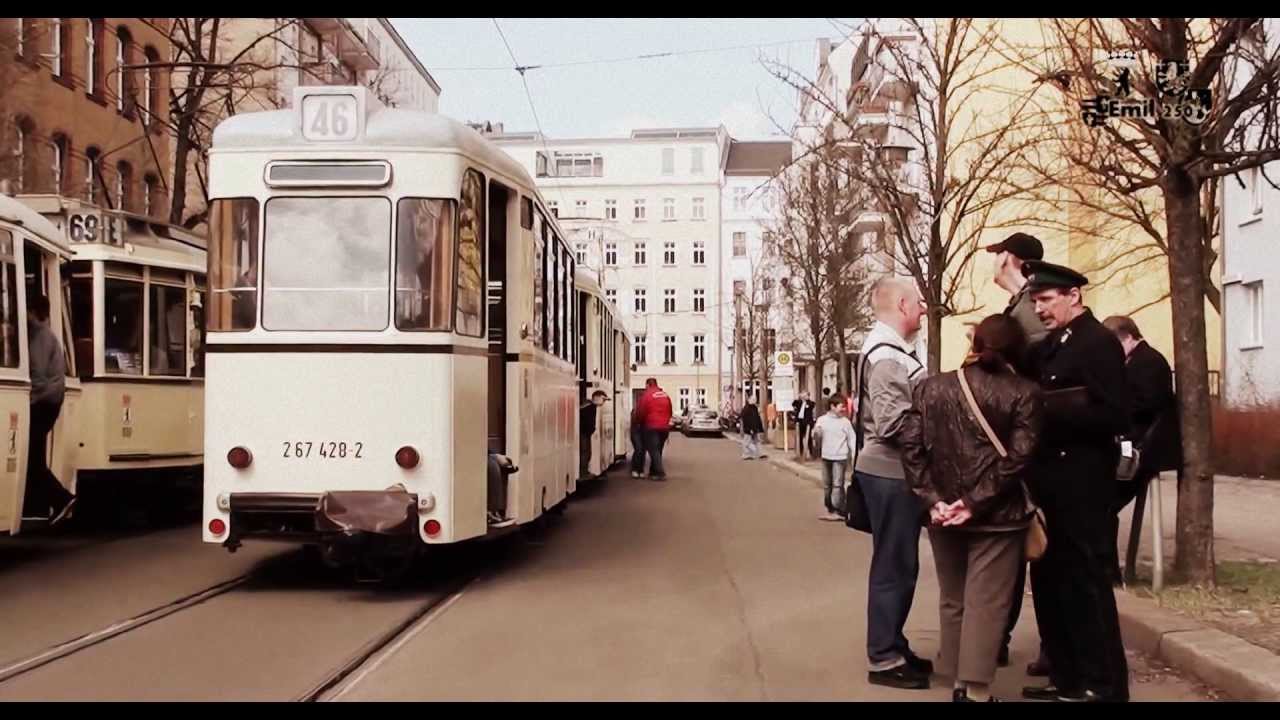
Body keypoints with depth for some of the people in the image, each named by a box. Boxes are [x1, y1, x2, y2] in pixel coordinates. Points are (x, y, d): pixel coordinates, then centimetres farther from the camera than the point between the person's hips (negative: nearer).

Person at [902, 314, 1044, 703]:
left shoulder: (931, 387, 3)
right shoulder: (1024, 393, -6)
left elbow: (911, 446, -4)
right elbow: (1018, 456, -15)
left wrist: (932, 499, -7)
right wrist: (975, 502, -14)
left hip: (944, 512, 4)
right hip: (997, 514, -3)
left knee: (953, 598, 18)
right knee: (986, 602, 1)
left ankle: (958, 676, 28)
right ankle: (973, 689, -1)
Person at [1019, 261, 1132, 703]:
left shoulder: (1099, 342, -12)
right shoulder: (1051, 344, 14)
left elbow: (1114, 416, -20)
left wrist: (1047, 410, -19)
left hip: (1081, 483, -9)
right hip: (1051, 480, 9)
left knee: (1086, 583, -1)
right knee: (1050, 580, 14)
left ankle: (1104, 686, 9)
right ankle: (1068, 677, 25)